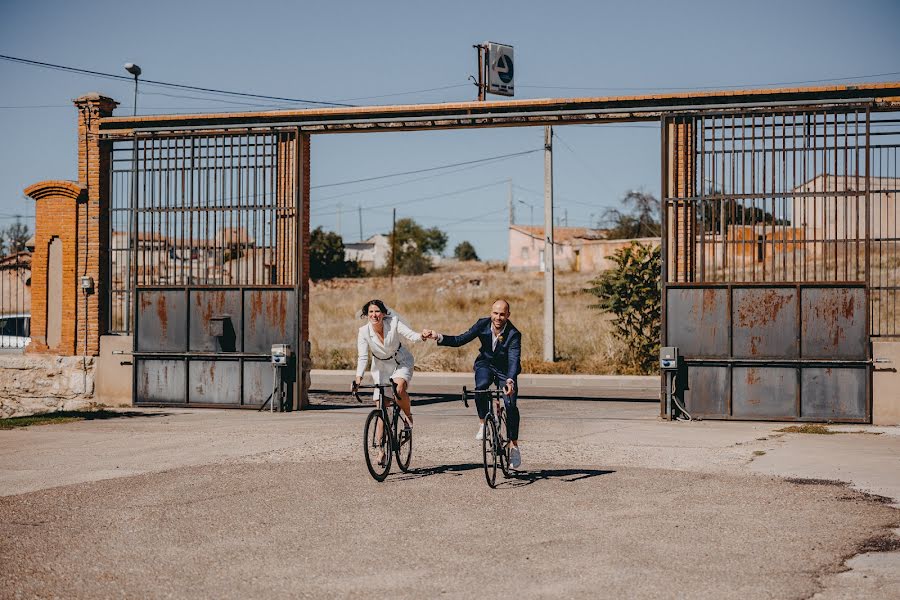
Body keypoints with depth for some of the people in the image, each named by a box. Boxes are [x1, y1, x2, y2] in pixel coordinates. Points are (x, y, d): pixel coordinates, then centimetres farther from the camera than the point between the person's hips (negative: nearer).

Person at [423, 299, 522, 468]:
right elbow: (460, 340, -14)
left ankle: (513, 445, -3)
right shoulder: (483, 324, -17)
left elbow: (514, 359, -38)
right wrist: (438, 337, -28)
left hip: (505, 371, -2)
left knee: (510, 404, -17)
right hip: (485, 364, 2)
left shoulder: (513, 335, -27)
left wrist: (510, 381, -56)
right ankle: (483, 423, -12)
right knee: (481, 386, -32)